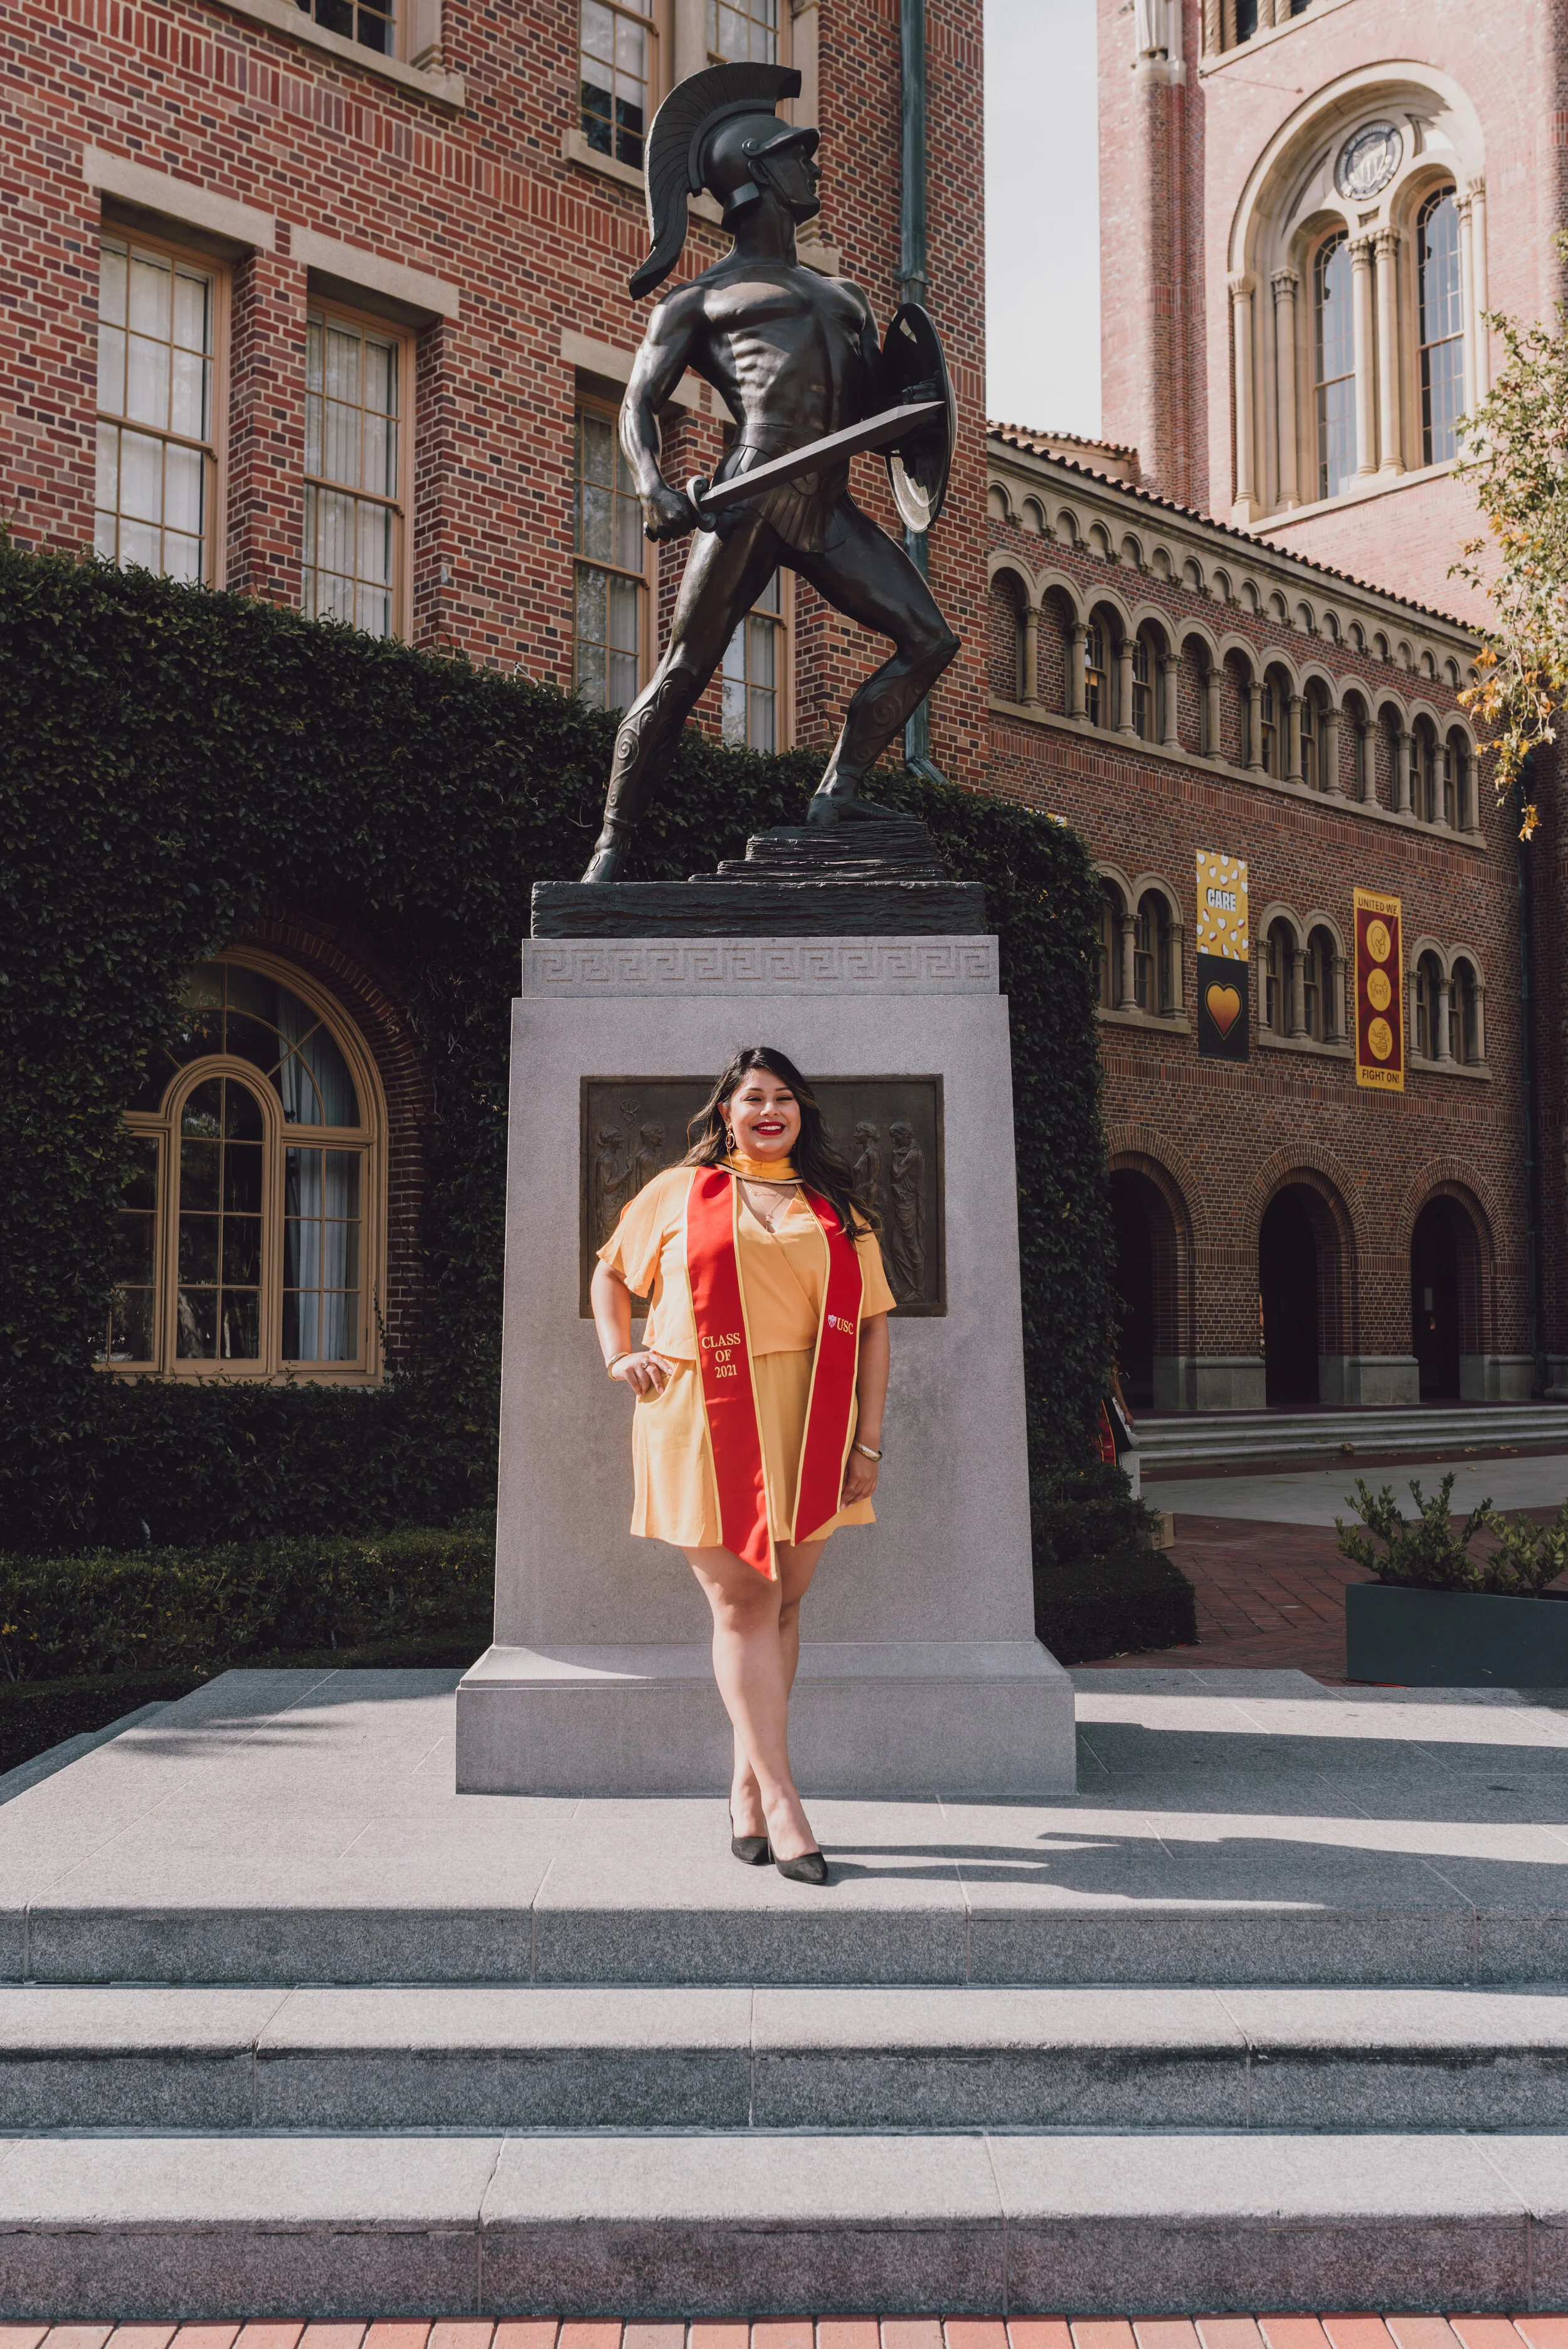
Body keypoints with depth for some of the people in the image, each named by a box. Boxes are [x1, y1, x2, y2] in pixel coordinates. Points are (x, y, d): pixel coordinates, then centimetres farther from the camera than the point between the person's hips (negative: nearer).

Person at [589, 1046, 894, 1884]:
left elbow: (872, 1324, 9)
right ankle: (781, 1803, -7)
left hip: (809, 1429, 2)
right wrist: (618, 1355, 8)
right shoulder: (676, 1193, 11)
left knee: (782, 1604, 4)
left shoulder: (839, 1211, 13)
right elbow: (611, 1271, 23)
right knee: (740, 1603, -7)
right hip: (706, 1422, -2)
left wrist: (869, 1439, 2)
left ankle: (746, 1784, 17)